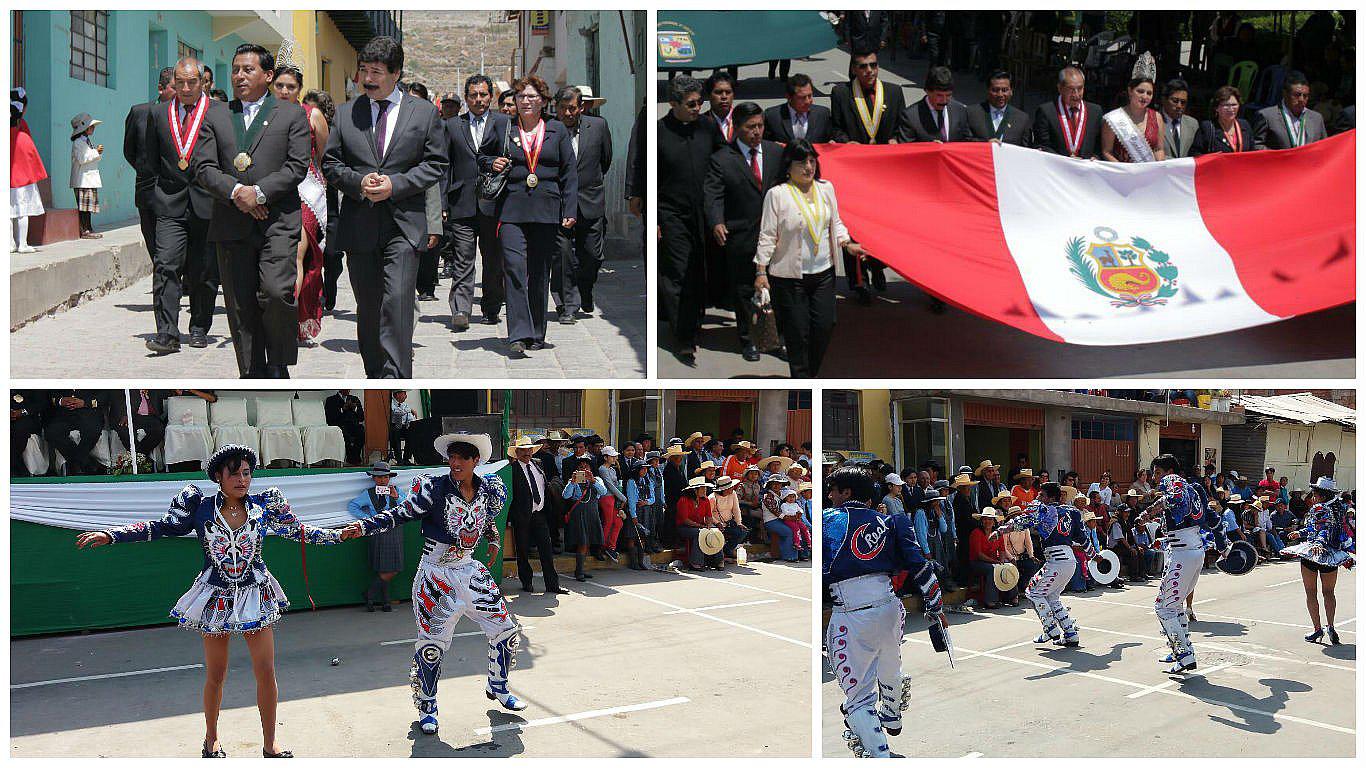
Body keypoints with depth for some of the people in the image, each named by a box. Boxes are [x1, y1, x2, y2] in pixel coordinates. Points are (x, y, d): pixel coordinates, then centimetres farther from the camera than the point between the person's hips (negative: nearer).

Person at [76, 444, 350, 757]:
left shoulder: (265, 505, -4)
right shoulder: (200, 506, -7)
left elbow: (299, 530, 2)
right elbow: (161, 527, -2)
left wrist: (340, 534, -7)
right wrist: (110, 535, -9)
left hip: (255, 596, 1)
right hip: (216, 598, 0)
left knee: (266, 671, 0)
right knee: (215, 674, 11)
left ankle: (270, 743, 14)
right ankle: (211, 739, 33)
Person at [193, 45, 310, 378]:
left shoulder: (292, 115, 10)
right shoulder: (214, 116, 16)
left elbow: (298, 166, -1)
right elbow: (204, 168, 7)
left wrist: (258, 192, -12)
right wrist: (235, 192, -11)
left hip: (278, 220, -3)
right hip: (232, 225, 3)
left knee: (276, 291, -20)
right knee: (241, 306, 2)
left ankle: (279, 364, 0)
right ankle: (252, 375, 10)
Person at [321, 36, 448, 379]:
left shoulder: (425, 112, 5)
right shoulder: (345, 113, 10)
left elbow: (435, 164, 2)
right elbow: (329, 162, 11)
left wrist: (395, 184, -11)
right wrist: (359, 182, -10)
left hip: (403, 224, -3)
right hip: (359, 225, 3)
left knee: (397, 302, -15)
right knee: (367, 307, 9)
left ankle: (396, 377, -12)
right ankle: (375, 375, 22)